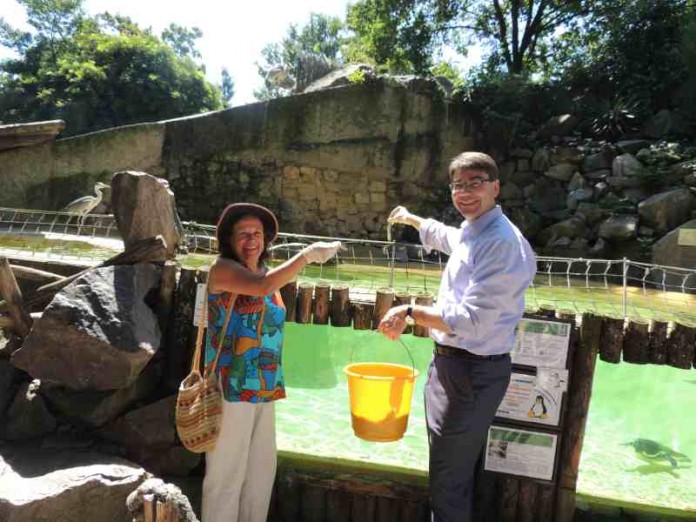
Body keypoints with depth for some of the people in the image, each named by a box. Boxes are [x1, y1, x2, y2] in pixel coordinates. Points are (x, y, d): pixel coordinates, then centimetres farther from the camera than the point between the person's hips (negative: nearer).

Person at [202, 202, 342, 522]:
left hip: (265, 389, 7)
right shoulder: (223, 269, -10)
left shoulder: (264, 273, 12)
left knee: (262, 469, 16)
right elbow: (263, 287, -31)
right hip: (231, 389, -7)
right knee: (226, 473, 3)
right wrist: (308, 254, -26)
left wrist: (272, 383, 17)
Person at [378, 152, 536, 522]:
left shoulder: (502, 243, -22)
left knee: (448, 479, 1)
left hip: (472, 372, -10)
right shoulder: (470, 233, 9)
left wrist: (410, 312, -21)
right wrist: (411, 219, 50)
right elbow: (444, 235, 36)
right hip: (451, 363, 10)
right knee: (454, 470, 24)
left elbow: (470, 322, -27)